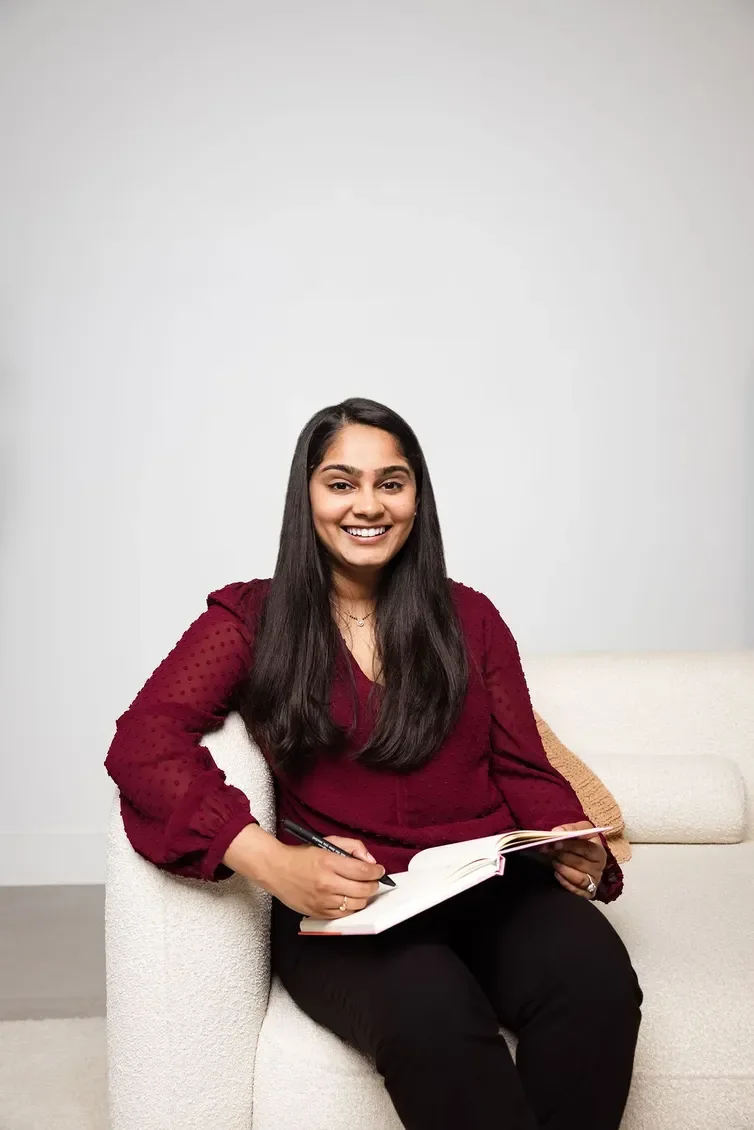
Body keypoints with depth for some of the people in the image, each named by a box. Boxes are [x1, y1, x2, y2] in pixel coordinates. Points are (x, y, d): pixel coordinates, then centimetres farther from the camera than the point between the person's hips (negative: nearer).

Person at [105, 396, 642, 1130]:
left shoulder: (469, 618, 14)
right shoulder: (251, 619, 6)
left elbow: (522, 767, 13)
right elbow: (142, 739, -8)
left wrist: (574, 848, -10)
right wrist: (269, 861, -22)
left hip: (489, 885, 3)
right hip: (339, 910, -2)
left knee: (597, 978, -30)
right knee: (430, 1009, -36)